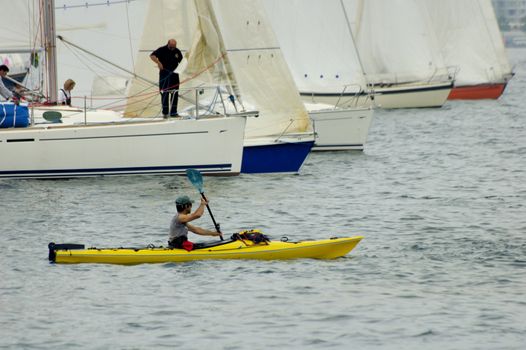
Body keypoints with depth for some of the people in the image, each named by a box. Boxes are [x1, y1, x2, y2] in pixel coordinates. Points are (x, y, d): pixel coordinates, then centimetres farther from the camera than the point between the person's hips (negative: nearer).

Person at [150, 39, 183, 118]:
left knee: (175, 93, 3)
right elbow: (152, 56, -12)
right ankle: (165, 112, 2)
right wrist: (158, 62, -27)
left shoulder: (177, 52, 8)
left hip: (174, 74, 4)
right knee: (164, 93, -2)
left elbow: (181, 61, 16)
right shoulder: (162, 50, -4)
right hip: (164, 74, -4)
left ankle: (173, 112, 10)